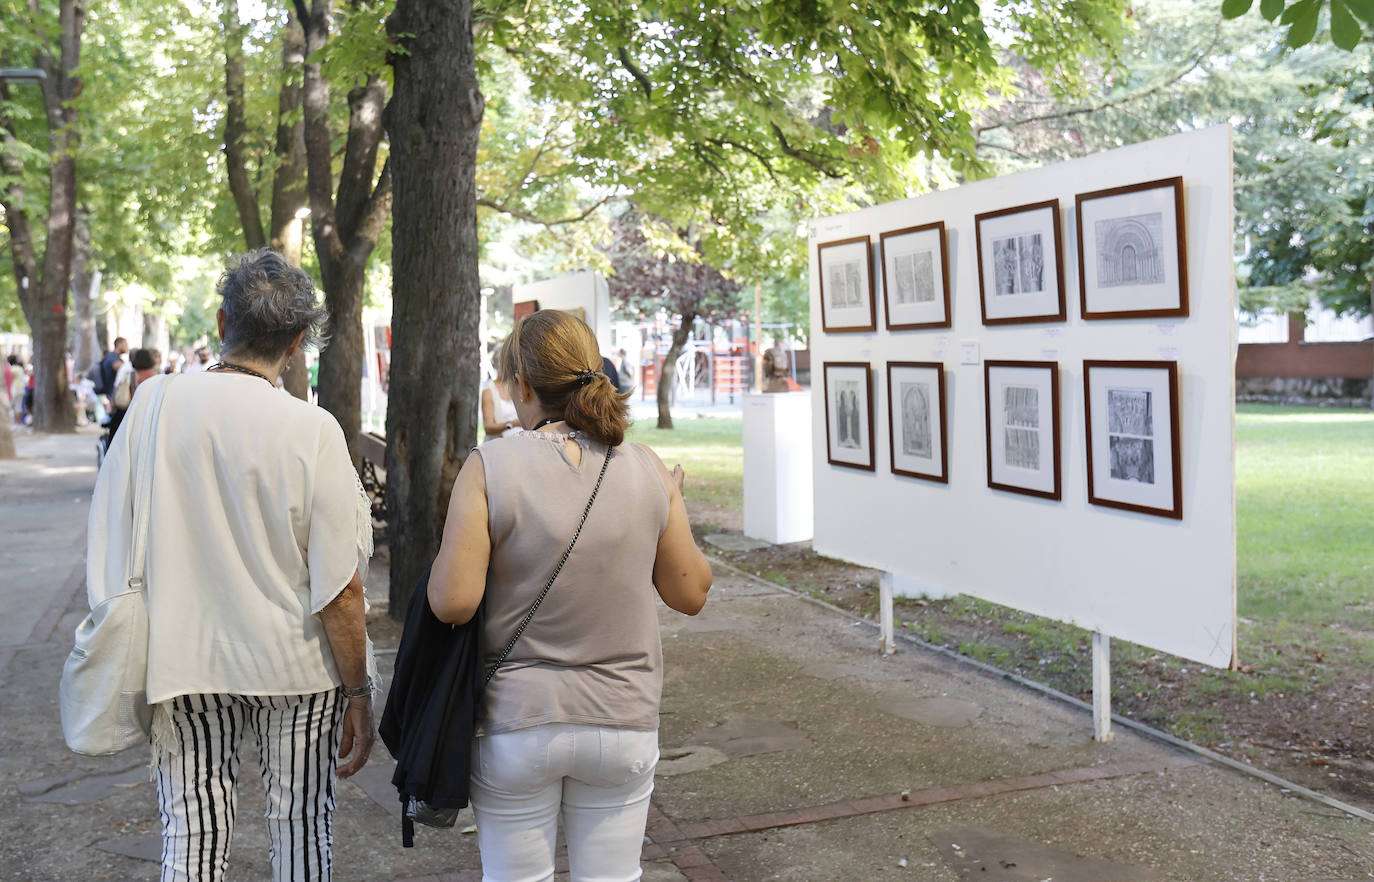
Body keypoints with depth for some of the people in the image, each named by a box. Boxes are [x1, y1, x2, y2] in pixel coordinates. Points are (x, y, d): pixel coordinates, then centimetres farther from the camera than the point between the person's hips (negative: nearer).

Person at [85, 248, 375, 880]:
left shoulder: (153, 403, -8)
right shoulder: (311, 431, -17)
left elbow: (108, 547, 0)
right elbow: (338, 591, -16)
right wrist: (358, 693, -4)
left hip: (181, 661, 3)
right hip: (296, 665, -2)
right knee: (300, 831, 15)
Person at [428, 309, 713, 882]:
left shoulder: (490, 467, -14)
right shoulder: (646, 470, -6)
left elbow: (452, 602, -17)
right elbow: (690, 593, 1)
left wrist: (460, 532, 1)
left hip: (516, 721, -2)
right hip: (623, 724, 2)